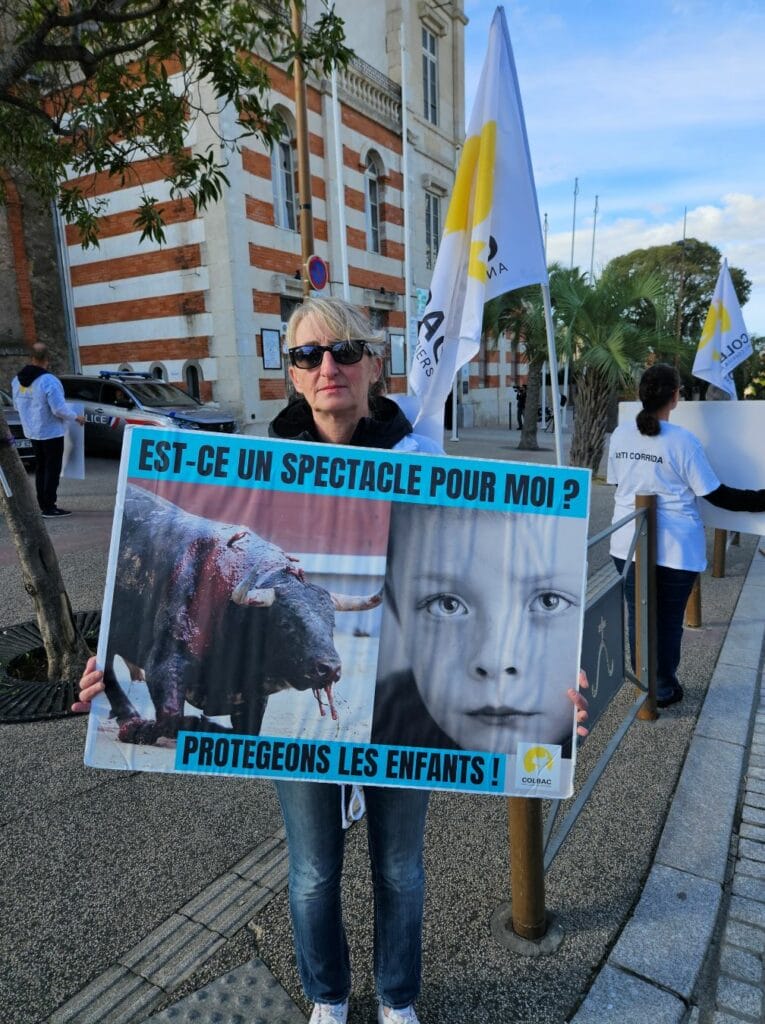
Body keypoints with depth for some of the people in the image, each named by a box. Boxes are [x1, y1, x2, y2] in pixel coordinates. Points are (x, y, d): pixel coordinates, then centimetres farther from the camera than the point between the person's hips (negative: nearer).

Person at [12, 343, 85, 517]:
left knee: (40, 468, 16)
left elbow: (17, 406, 12)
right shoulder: (49, 380, -22)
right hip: (51, 432, -7)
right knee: (52, 469, -1)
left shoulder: (17, 380, 2)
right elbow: (59, 409, -23)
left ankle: (43, 505, 20)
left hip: (32, 431, 7)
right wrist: (76, 417, -8)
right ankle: (49, 507, 0)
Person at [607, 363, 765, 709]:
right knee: (668, 620, 11)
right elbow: (717, 495, -9)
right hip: (674, 548, -4)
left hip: (628, 544, 4)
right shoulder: (683, 440, -15)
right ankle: (663, 689, 25)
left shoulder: (620, 434, -1)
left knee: (637, 614, 16)